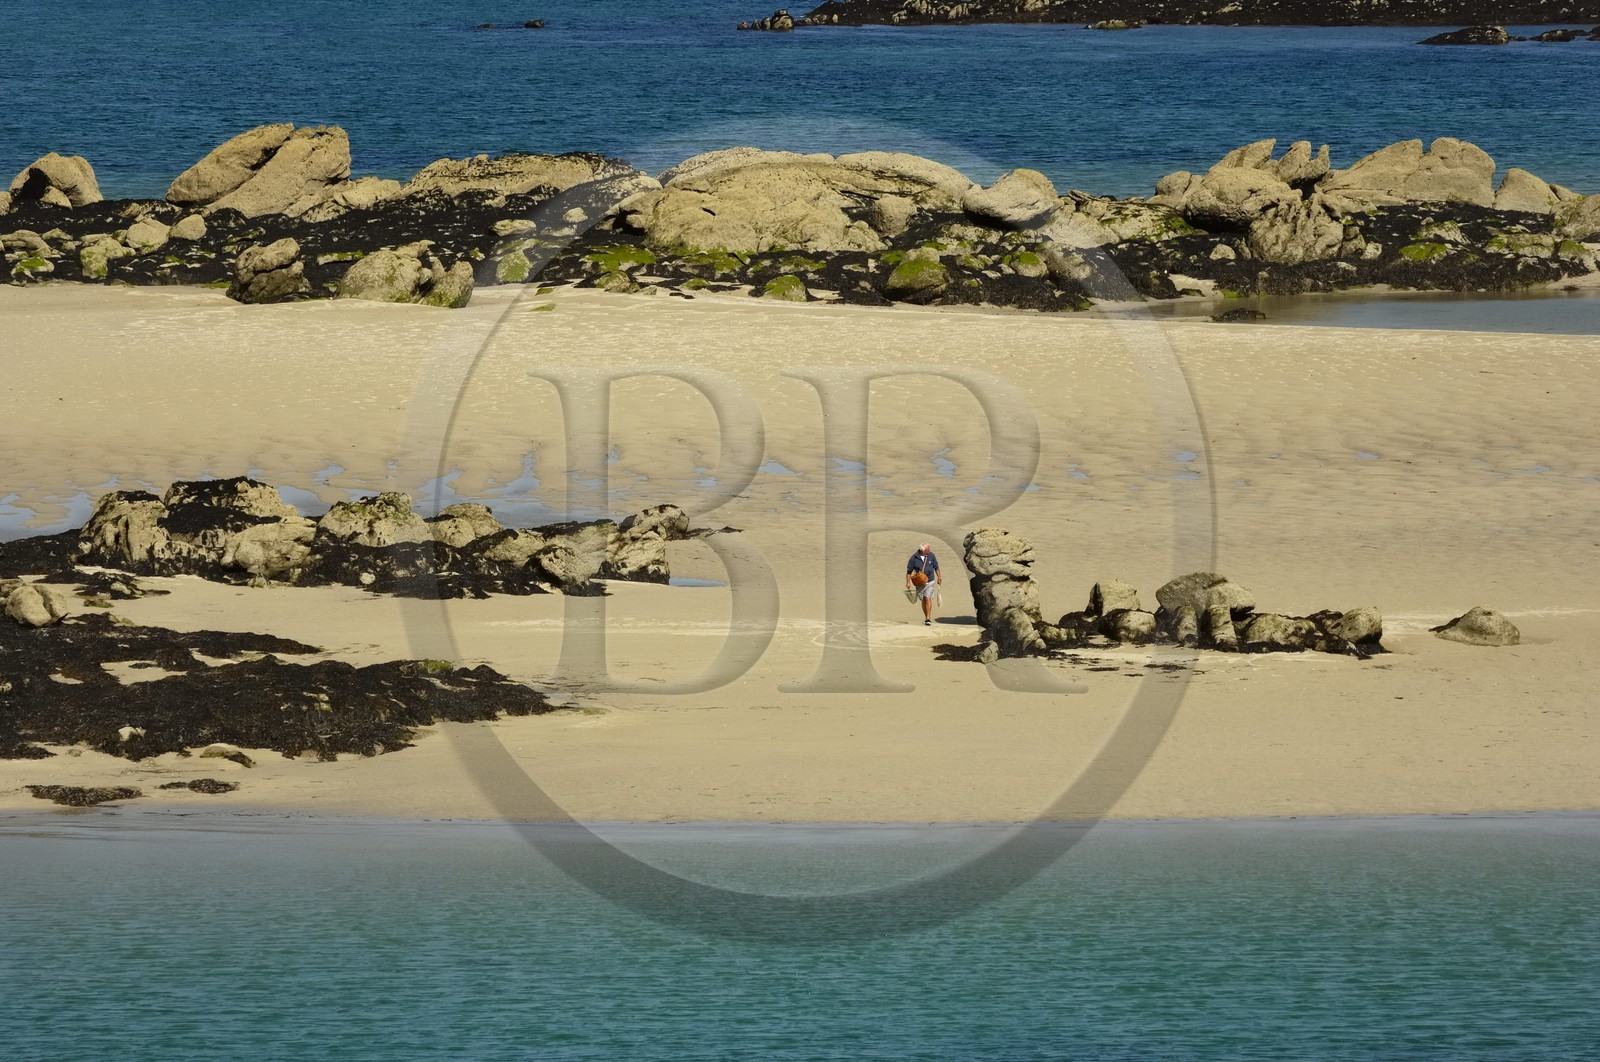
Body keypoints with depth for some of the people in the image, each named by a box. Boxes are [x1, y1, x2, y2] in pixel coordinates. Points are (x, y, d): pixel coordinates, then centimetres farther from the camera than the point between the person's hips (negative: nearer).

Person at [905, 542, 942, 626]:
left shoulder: (931, 556, -4)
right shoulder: (914, 558, -8)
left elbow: (936, 567, 10)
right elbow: (909, 571, -1)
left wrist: (939, 577, 10)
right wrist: (908, 582, -6)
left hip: (930, 581, -1)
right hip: (920, 583, 1)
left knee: (928, 598, -13)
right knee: (923, 600, 10)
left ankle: (928, 619, -15)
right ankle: (926, 618, 23)